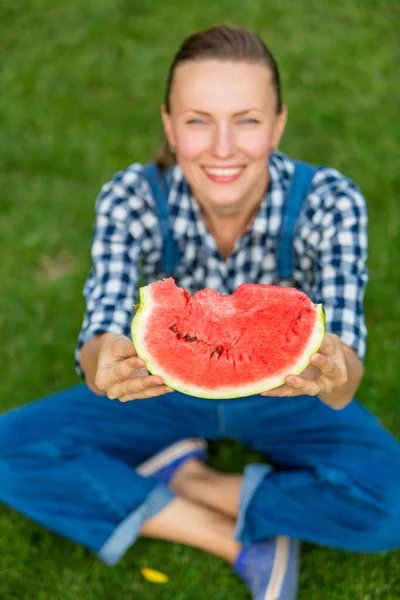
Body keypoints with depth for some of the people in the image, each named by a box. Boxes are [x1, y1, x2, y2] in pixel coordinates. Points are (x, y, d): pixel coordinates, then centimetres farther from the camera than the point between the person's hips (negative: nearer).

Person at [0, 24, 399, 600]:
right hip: (170, 390, 1)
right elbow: (98, 343, -31)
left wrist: (330, 372, -56)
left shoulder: (329, 202, -25)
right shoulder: (132, 198, -22)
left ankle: (181, 479, -8)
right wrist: (104, 363, -55)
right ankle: (242, 544, -14)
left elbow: (342, 391, -32)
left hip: (282, 399, -1)